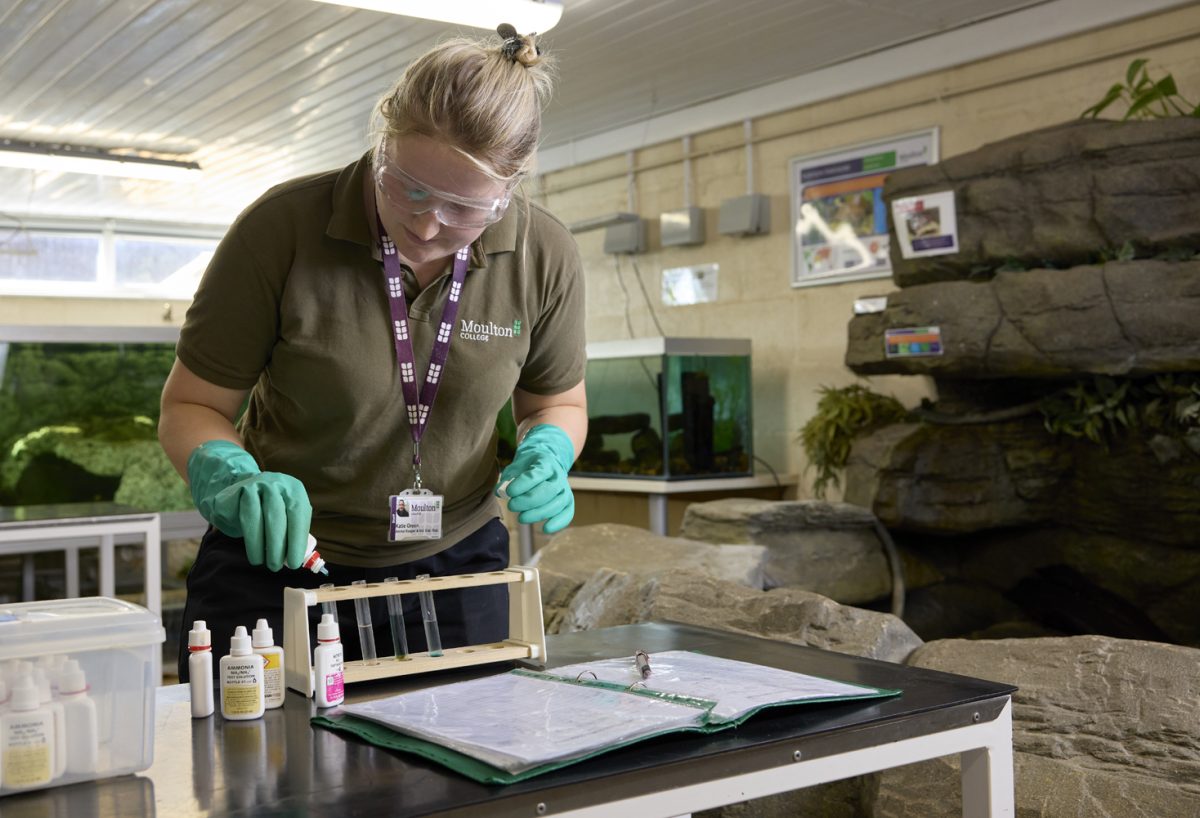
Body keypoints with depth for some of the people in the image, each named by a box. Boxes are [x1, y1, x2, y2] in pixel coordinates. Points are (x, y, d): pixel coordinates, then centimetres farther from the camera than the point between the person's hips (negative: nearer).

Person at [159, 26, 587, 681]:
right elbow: (190, 407, -9)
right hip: (275, 565, -1)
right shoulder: (281, 227, -19)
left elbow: (557, 403, 7)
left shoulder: (545, 257, -11)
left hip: (455, 569, 2)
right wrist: (234, 481, -30)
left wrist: (543, 456, -16)